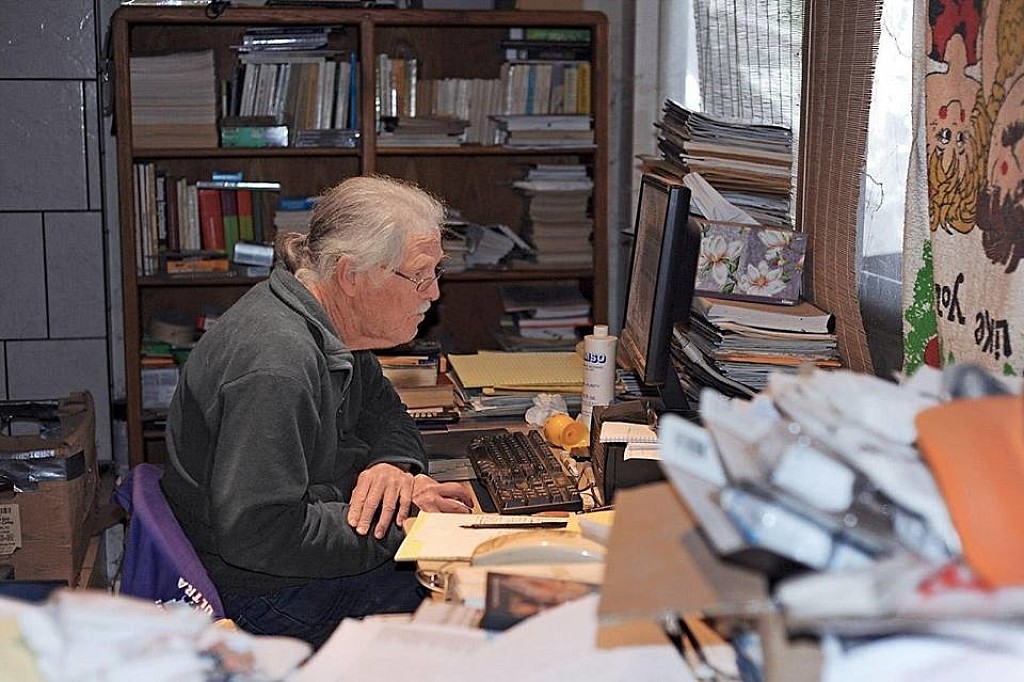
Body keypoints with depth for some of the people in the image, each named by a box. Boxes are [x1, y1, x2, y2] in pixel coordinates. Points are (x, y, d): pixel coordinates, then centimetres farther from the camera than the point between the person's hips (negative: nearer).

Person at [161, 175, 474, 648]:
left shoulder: (334, 325, 1)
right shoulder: (276, 365, -30)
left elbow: (382, 411, 15)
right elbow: (259, 533, -32)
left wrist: (394, 464, -10)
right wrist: (400, 521, -24)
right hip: (263, 593, -9)